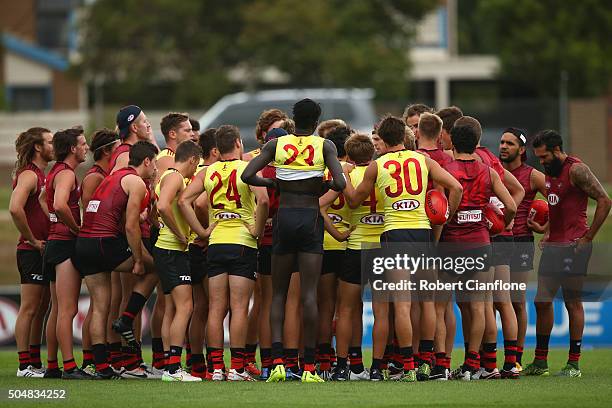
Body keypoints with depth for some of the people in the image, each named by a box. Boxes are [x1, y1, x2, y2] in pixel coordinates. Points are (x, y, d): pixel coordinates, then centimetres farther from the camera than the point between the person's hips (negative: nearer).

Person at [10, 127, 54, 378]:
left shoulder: (40, 175, 17)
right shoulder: (28, 175, -13)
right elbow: (15, 209, -27)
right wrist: (32, 240, -19)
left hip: (43, 251, 10)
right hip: (32, 252, -10)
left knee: (40, 310, 12)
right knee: (30, 308, -6)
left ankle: (35, 363, 16)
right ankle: (25, 365, -4)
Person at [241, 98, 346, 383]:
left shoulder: (276, 144, 3)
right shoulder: (325, 146, -2)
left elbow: (247, 175, -5)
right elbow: (340, 183, -14)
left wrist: (273, 183, 11)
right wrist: (325, 184, 8)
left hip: (284, 218, 1)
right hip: (311, 219, -1)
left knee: (278, 293, 8)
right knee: (309, 294, -3)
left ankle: (277, 362, -6)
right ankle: (309, 367, -5)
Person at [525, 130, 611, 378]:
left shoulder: (576, 170, -11)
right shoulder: (549, 172, 16)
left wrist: (588, 237, -14)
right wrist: (544, 229, 11)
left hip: (573, 245, -8)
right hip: (552, 244, 8)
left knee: (573, 303, -3)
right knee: (542, 301, 6)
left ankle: (574, 364, 2)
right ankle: (540, 362, 12)